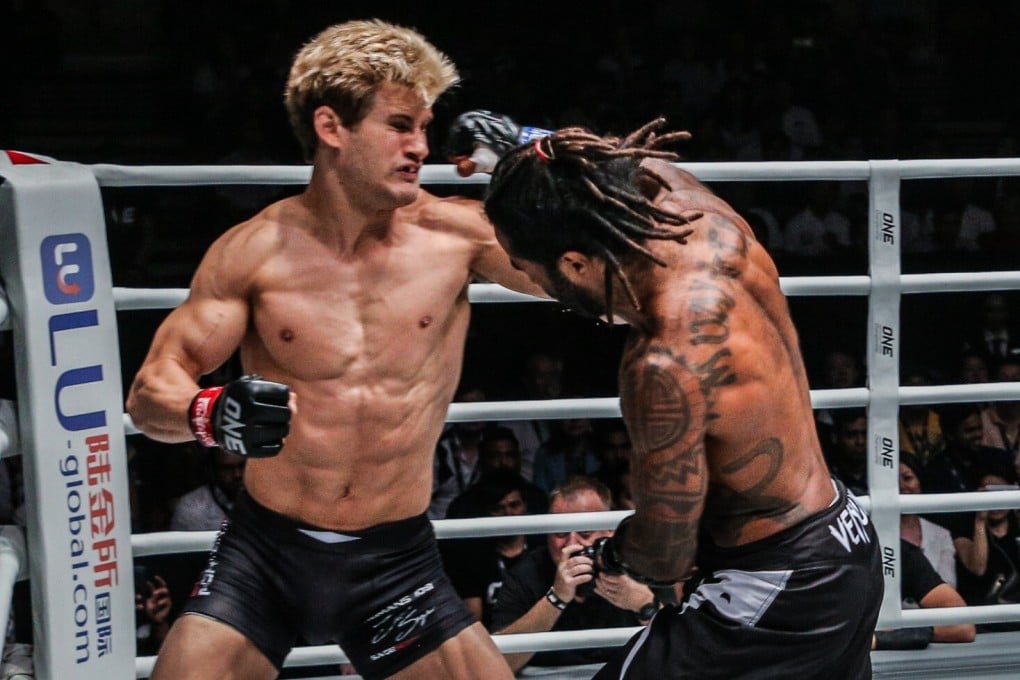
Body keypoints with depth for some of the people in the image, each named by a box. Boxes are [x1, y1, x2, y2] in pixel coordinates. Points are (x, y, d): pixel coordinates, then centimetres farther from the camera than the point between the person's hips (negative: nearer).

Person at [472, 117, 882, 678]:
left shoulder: (665, 365, -31)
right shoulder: (718, 229, -9)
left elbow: (664, 556, -20)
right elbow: (645, 163, 17)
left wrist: (614, 553, 1)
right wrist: (529, 151, 14)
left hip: (779, 589, -9)